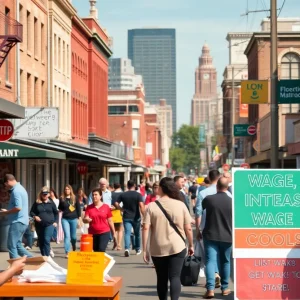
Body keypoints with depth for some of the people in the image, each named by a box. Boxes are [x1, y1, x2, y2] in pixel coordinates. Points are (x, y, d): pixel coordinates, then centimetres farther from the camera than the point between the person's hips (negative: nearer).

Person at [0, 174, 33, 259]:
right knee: (17, 245, 13)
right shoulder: (20, 188, 17)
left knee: (11, 246, -6)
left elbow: (18, 207, -24)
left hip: (17, 222, -10)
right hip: (22, 221, 10)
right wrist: (7, 211, 17)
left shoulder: (16, 191, -15)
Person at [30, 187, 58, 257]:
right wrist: (35, 216, -10)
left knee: (46, 240, -16)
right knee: (41, 241, 9)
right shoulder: (36, 203, 5)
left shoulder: (51, 203, 5)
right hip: (39, 225, 3)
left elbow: (56, 213, 13)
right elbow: (31, 212, 10)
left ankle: (47, 256, -12)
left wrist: (55, 222, 3)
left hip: (49, 224, -3)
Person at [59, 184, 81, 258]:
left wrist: (79, 218, 2)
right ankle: (67, 252, -10)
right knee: (67, 235, -9)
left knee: (73, 236, 10)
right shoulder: (62, 199, 3)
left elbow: (78, 208, 5)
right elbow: (60, 208, 13)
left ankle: (74, 248, 39)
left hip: (74, 219, 0)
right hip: (65, 219, 0)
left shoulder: (75, 198, 2)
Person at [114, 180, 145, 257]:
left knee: (127, 233, -6)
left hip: (126, 217, 1)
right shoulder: (138, 195, -7)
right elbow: (141, 205, -18)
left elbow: (116, 204, 0)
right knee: (137, 234, 16)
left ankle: (127, 248, -27)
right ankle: (138, 249, 28)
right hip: (136, 217, -1)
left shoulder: (123, 195, 2)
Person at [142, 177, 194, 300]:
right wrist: (191, 245, 13)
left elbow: (145, 228, -6)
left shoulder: (152, 206, -2)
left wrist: (144, 249, -2)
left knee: (162, 279, 13)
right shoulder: (180, 205, -1)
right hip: (177, 247, -1)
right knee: (175, 277, -2)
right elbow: (188, 228, 0)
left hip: (158, 249, 1)